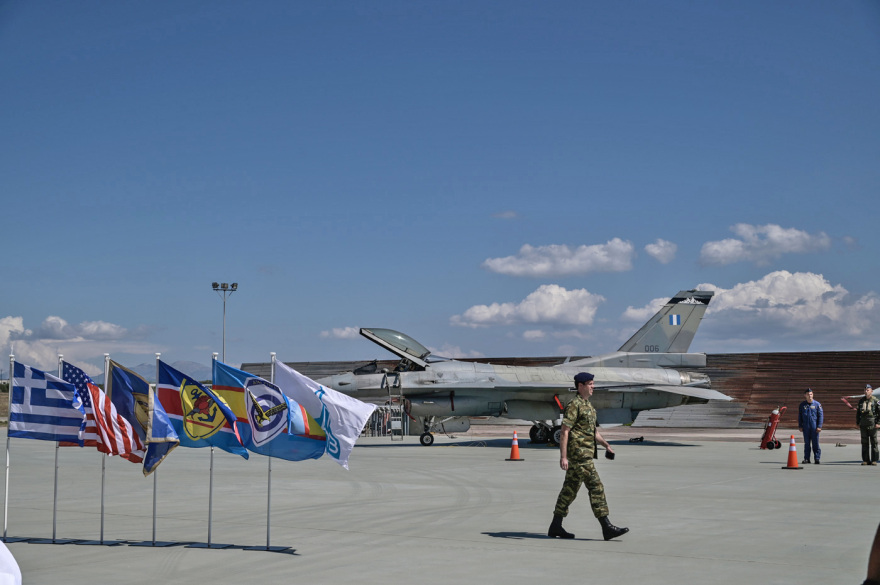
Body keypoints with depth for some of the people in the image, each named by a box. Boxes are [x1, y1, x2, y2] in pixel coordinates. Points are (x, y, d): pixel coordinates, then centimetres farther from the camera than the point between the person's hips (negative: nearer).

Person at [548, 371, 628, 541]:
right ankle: (607, 527, -9)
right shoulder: (574, 405, -12)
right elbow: (565, 432, -17)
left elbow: (593, 430, 27)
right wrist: (563, 456, -22)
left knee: (570, 489, 11)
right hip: (579, 454, -10)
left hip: (586, 454, 10)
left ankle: (556, 527, 15)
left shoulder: (588, 405, 18)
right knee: (596, 488, -10)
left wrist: (606, 445, 18)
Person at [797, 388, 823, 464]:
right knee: (806, 443, 5)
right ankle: (806, 458, 10)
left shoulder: (817, 404, 1)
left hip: (814, 427, -2)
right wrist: (800, 426, 7)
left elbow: (821, 416, 1)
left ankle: (817, 458, 3)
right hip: (806, 427, 2)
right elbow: (799, 416, 14)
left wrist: (819, 426, -6)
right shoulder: (802, 405, 8)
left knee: (815, 443, -2)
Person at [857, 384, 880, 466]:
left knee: (873, 442, -1)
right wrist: (858, 423, 11)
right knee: (864, 443, 4)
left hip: (872, 424, -4)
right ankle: (865, 460, 8)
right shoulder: (861, 400, 11)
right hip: (863, 424, 4)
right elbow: (858, 412, 16)